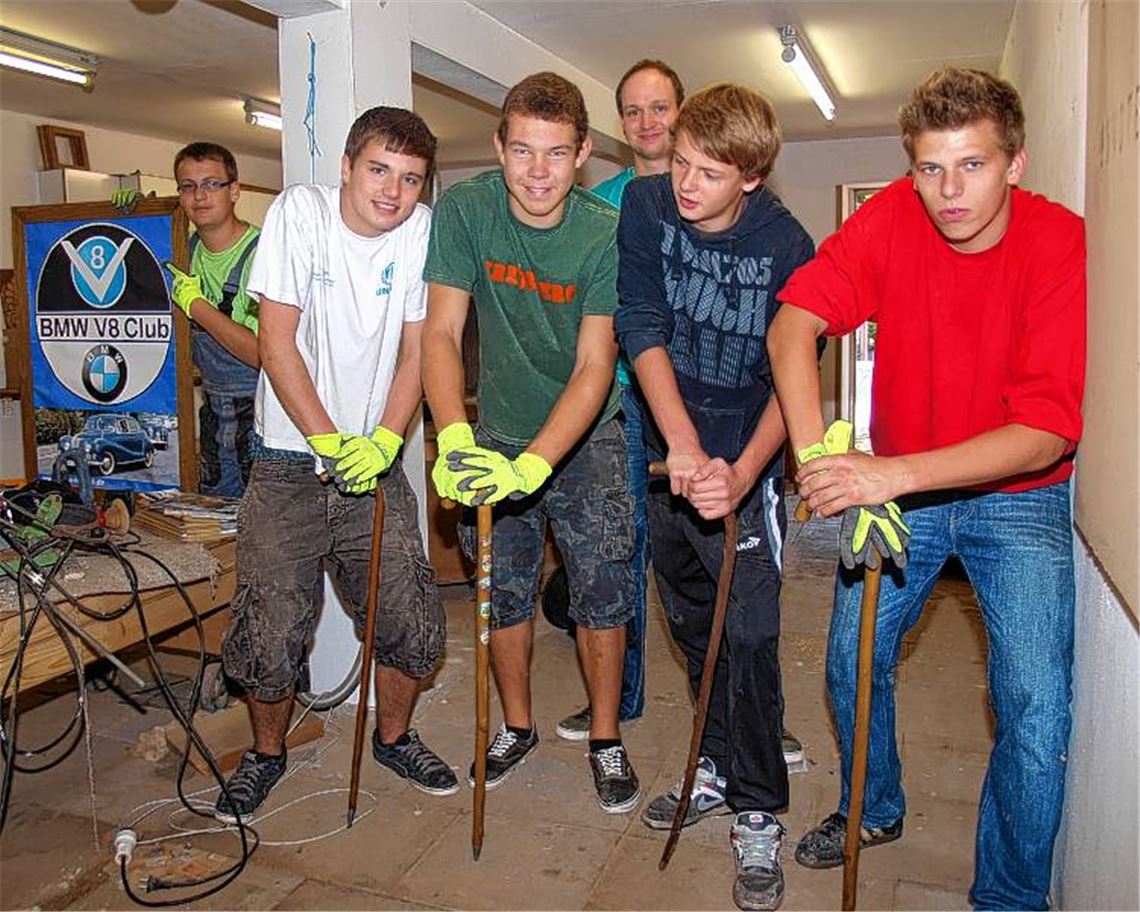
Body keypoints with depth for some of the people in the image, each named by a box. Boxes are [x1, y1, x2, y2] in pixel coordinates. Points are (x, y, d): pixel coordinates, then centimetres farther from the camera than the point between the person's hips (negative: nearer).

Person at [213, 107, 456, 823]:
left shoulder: (422, 230, -1)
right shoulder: (299, 212, -8)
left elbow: (415, 353, 1)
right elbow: (277, 343, -10)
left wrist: (382, 442, -11)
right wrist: (329, 440, -16)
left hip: (376, 459, 2)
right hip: (289, 463, -2)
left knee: (415, 624, 2)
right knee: (270, 634, -1)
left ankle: (394, 737, 31)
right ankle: (268, 751, 28)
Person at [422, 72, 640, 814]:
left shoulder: (605, 235, -20)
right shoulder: (466, 209, -15)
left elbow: (594, 368, -25)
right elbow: (441, 333, -18)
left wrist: (533, 464, -38)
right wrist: (455, 437, -35)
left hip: (585, 437, -1)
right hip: (499, 432, 2)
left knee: (602, 590, -1)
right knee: (505, 588, 10)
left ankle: (606, 739, 21)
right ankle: (518, 726, 32)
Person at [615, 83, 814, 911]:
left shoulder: (787, 246, -14)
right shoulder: (645, 205, -7)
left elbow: (790, 379, -14)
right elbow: (642, 330, -14)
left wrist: (741, 473, -29)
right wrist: (682, 447, -24)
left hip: (746, 465, -3)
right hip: (670, 457, 4)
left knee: (751, 640, -5)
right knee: (693, 627, 16)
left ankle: (759, 813, 14)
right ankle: (718, 771, 36)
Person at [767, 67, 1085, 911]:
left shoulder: (1064, 247, -20)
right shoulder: (892, 216, -12)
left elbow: (1050, 431, -27)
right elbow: (793, 324, -22)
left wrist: (896, 473, -40)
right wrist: (817, 453, -38)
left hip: (1017, 497, -2)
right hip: (898, 485, 3)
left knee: (1036, 709, -10)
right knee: (853, 662, 6)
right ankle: (874, 809, 37)